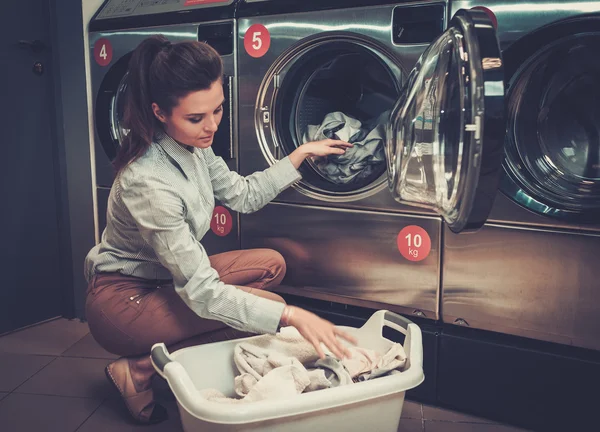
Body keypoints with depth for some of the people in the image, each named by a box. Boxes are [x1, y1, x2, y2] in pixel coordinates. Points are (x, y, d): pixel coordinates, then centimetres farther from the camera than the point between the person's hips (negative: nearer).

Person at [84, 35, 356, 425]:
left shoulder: (193, 145, -7)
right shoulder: (149, 181, -33)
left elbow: (244, 195, 8)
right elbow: (203, 293, -31)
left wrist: (301, 154, 5)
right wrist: (292, 317, -36)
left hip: (164, 276, 9)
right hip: (122, 300, -8)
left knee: (271, 264, -1)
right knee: (269, 306, -19)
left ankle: (166, 349, 2)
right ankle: (139, 370, -8)